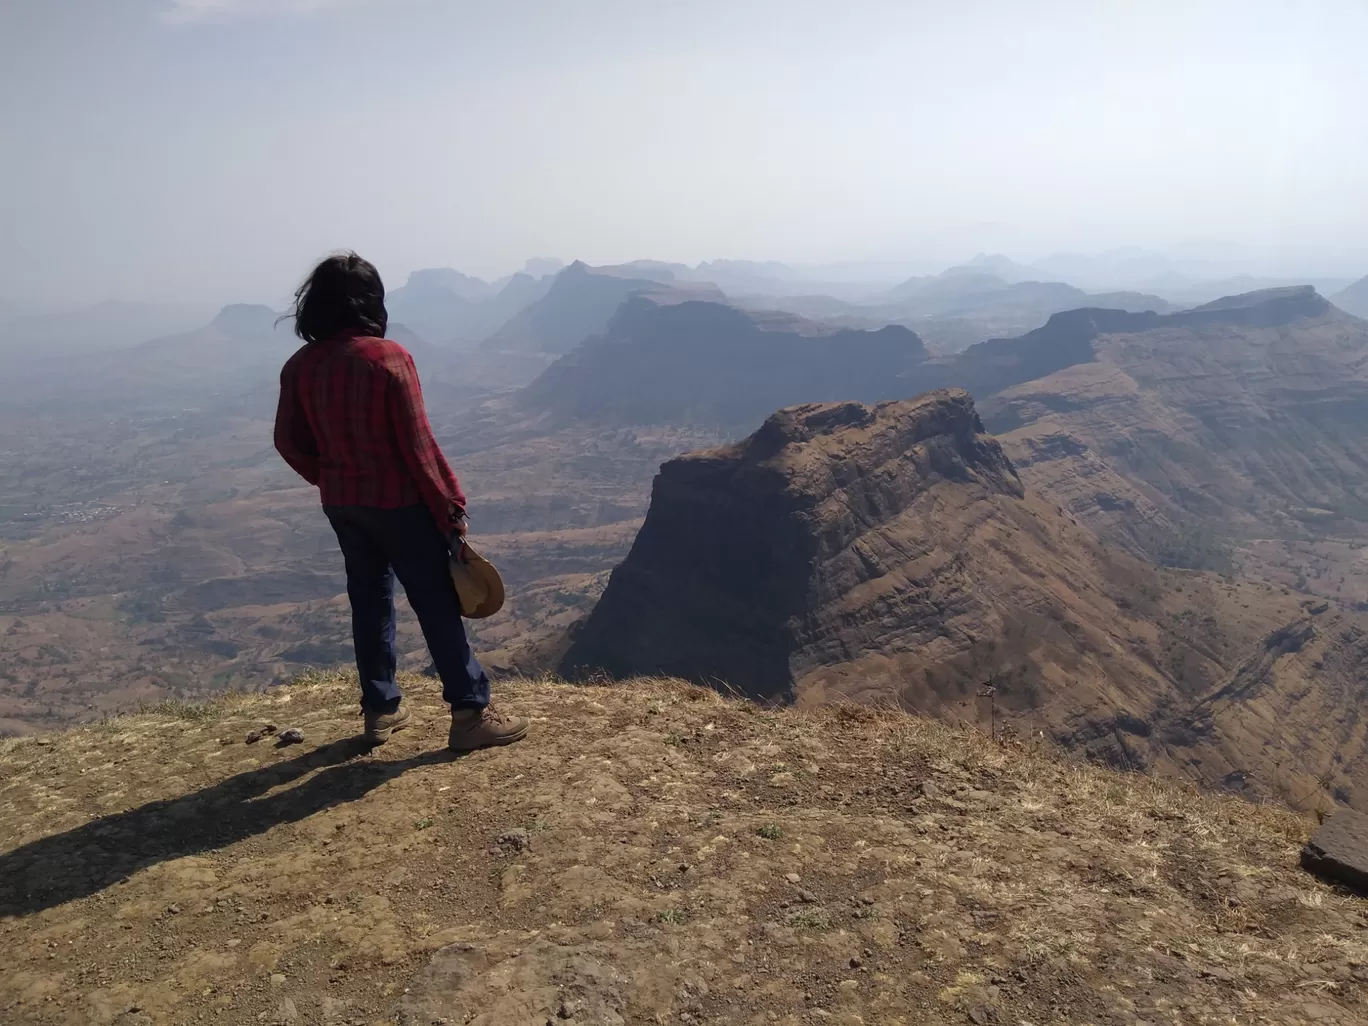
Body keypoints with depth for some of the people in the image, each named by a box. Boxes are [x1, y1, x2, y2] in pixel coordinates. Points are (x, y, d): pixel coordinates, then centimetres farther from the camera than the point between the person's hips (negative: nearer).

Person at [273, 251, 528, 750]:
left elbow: (289, 441, 6)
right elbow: (417, 445, -17)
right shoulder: (388, 358, -17)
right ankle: (470, 713, 5)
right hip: (398, 502, -6)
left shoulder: (300, 367, 0)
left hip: (341, 505, 6)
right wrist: (450, 507, -9)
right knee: (437, 604, 1)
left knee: (369, 601, 17)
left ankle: (380, 709, 25)